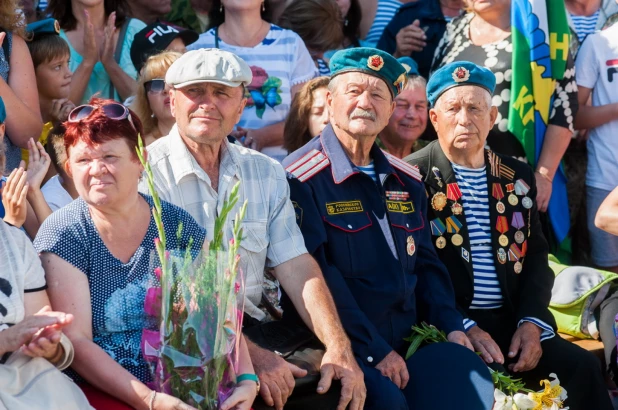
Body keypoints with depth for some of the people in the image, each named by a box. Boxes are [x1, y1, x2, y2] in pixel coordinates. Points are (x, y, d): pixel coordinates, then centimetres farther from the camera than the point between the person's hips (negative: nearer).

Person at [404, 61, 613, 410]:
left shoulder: (518, 176, 15)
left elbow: (536, 257, 13)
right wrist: (462, 327, -17)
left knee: (582, 367, -17)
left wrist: (531, 322, -4)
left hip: (511, 321, 5)